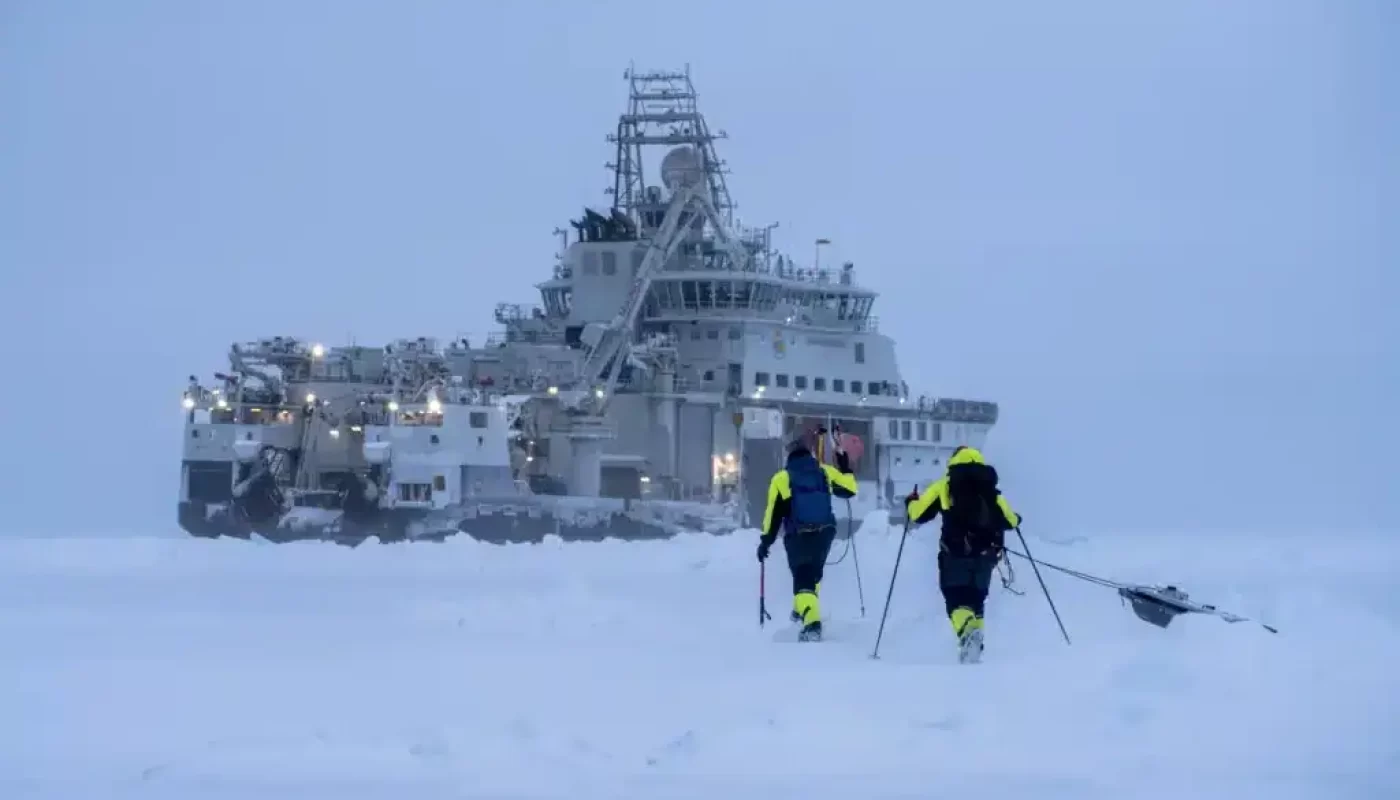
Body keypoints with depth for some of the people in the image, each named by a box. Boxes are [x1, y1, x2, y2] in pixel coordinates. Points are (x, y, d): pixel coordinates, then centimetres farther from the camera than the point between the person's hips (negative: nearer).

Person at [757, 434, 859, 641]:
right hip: (825, 532, 3)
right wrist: (844, 465, 28)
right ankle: (803, 611, 40)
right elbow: (849, 489, 15)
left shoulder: (781, 478, -1)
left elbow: (774, 512, -2)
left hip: (797, 536, -3)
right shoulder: (825, 472, 5)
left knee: (803, 579, -5)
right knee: (814, 573, 27)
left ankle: (812, 623, -24)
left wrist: (766, 541, 3)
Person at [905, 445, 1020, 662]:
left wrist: (911, 503, 24)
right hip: (985, 555, 3)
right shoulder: (991, 490, 13)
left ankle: (967, 631, -33)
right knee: (976, 599, 20)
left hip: (956, 554, -3)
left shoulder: (944, 485, 6)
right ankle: (974, 641, 11)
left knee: (956, 600, -4)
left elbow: (918, 514, 2)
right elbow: (1009, 520, 11)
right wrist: (1015, 519, 35)